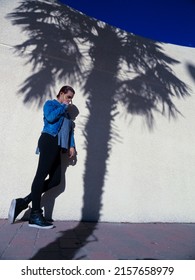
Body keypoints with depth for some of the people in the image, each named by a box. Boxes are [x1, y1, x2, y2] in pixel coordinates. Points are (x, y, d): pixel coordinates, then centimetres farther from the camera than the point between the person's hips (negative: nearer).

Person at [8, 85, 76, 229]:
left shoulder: (66, 113, 30)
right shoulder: (50, 103, 9)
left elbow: (70, 130, 22)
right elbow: (50, 117, -13)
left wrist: (72, 146, 8)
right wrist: (64, 106, -1)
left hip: (57, 146, 8)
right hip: (49, 141, -8)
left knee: (55, 179, -1)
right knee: (42, 174, -10)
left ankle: (23, 201, 5)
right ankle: (35, 215, -7)